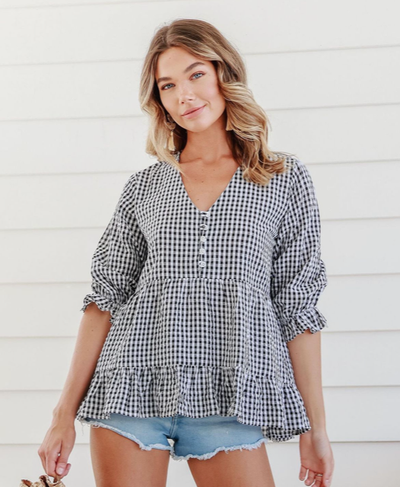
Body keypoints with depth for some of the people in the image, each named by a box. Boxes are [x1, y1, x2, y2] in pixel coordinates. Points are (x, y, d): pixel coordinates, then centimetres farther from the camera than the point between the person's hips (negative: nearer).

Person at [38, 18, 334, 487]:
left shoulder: (285, 179, 6)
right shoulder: (144, 187, 10)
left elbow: (298, 307, 4)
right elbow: (106, 295, 8)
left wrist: (315, 429, 2)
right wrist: (65, 415, 2)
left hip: (228, 401, -1)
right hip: (132, 390, 2)